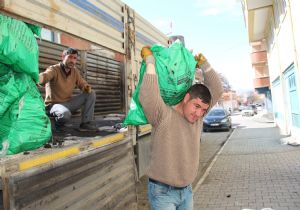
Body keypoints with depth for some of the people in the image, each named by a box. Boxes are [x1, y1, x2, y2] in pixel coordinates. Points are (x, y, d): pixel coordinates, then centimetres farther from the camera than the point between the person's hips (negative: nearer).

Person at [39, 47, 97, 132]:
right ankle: (59, 124, -2)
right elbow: (44, 76, -38)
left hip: (68, 102, 7)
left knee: (91, 94, -8)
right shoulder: (54, 69, -17)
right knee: (65, 113, -40)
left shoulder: (75, 71, 1)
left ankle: (86, 123, -7)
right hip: (54, 104, -6)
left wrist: (86, 87, -19)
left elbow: (82, 83, 8)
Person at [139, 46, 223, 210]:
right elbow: (148, 98, -40)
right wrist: (150, 61, -31)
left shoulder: (198, 115, -1)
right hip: (162, 191, -6)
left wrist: (203, 63, -4)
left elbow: (216, 89, 0)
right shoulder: (163, 116, -21)